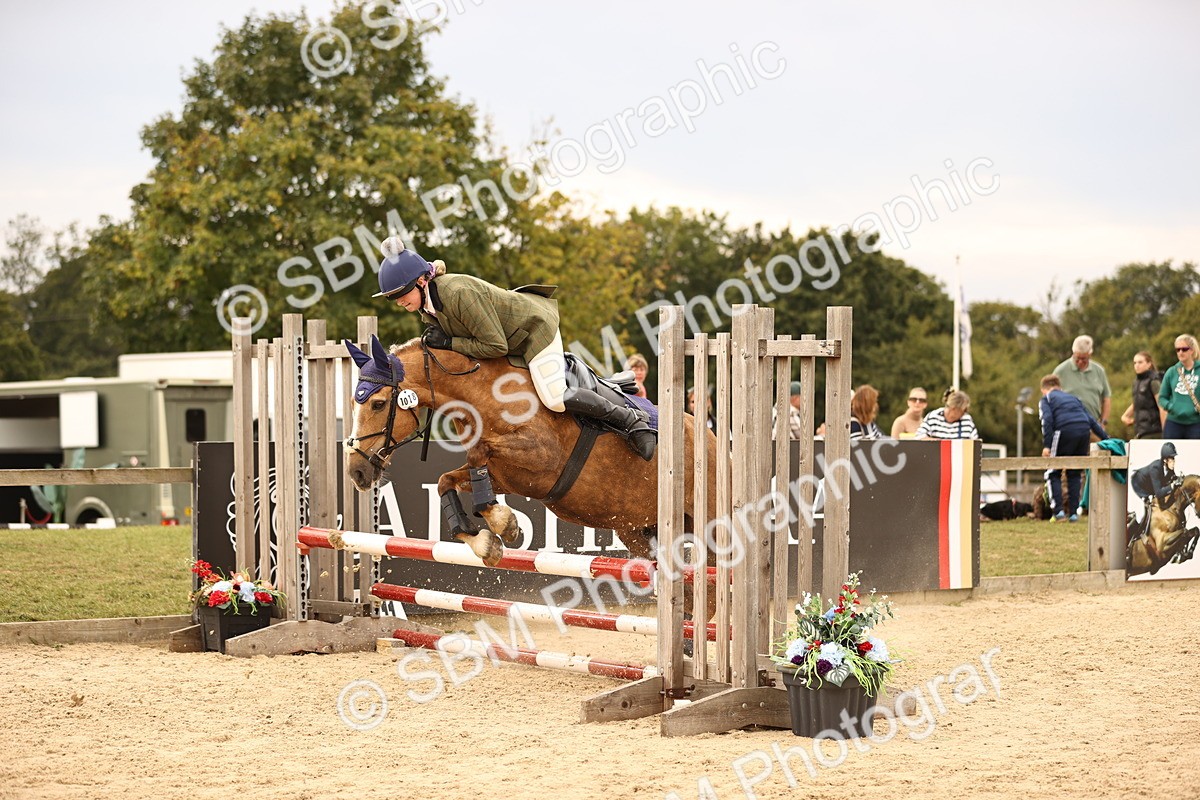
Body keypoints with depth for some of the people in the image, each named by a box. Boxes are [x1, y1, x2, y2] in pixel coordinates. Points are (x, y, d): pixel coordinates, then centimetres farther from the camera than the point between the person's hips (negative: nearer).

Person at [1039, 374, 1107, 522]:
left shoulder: (1046, 400, 17)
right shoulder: (1073, 398, 32)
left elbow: (1047, 420, -2)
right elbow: (1092, 420, 24)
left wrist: (1046, 445, -8)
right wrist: (1106, 438, 24)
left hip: (1065, 432, -5)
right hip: (1084, 431, 5)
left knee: (1053, 473, 7)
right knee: (1075, 474, 18)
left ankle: (1058, 510, -6)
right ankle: (1074, 513, 12)